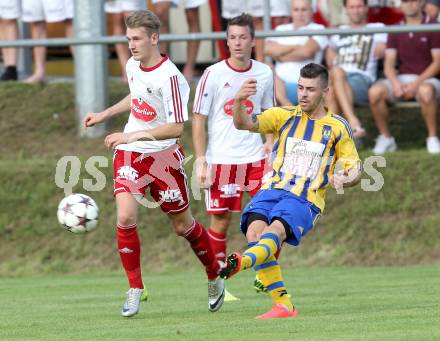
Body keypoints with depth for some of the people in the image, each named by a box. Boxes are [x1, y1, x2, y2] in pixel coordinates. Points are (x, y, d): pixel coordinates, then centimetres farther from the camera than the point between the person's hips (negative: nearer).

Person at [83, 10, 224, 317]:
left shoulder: (170, 78, -21)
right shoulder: (132, 65, 2)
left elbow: (176, 128, -23)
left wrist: (132, 135, -25)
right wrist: (104, 115, 21)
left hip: (163, 154, -5)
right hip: (129, 154, 5)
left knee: (183, 225, 9)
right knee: (126, 218, -16)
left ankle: (215, 278, 34)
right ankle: (135, 289, -5)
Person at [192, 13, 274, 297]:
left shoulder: (264, 74, 5)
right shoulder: (214, 75, -6)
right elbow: (199, 119, -2)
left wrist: (270, 141, 2)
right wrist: (201, 160, -8)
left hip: (255, 157, 3)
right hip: (221, 159, -3)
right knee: (221, 221, 1)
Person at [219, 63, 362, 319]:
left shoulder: (338, 128, 11)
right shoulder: (285, 116, 14)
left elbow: (356, 170, 11)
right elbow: (245, 124, 0)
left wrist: (344, 179, -14)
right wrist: (240, 102, -22)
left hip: (305, 202, -2)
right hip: (272, 191, 2)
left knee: (276, 229, -33)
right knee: (255, 229, -27)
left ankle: (242, 262, -66)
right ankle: (283, 305, -25)